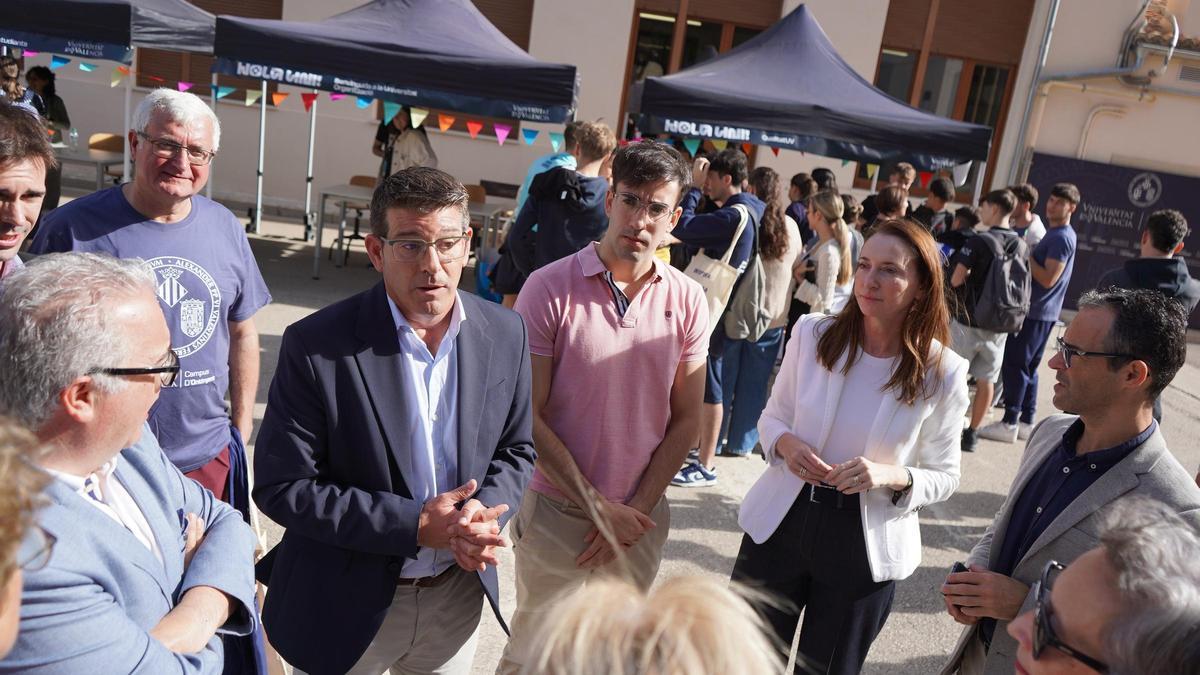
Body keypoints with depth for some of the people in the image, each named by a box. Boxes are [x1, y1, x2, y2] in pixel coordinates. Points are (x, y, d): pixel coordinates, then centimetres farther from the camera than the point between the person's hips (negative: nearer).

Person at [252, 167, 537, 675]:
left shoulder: (505, 334, -6)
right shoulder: (315, 346, -18)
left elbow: (516, 450, 4)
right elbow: (281, 487, -16)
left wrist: (483, 513, -17)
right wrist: (414, 525, -23)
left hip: (459, 598, 4)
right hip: (346, 609, -3)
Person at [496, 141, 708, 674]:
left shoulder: (688, 300, -4)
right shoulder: (549, 288, -13)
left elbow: (686, 419, 0)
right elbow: (528, 416, -13)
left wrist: (638, 509, -7)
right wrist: (599, 507, -13)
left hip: (641, 515, 3)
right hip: (557, 510, -3)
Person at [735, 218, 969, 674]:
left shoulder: (943, 373, -12)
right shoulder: (812, 334, -8)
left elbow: (945, 477, -3)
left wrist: (895, 476, -24)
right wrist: (784, 443, -17)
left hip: (864, 545, -1)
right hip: (781, 522, 2)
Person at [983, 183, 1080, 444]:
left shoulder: (1061, 238, -15)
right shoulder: (1058, 234, 17)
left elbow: (1048, 279, -21)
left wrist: (1026, 255, -14)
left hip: (1037, 312, -10)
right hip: (1038, 310, 10)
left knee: (1014, 365, -7)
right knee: (1028, 367, 13)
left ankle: (1009, 424, -4)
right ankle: (1025, 422, 18)